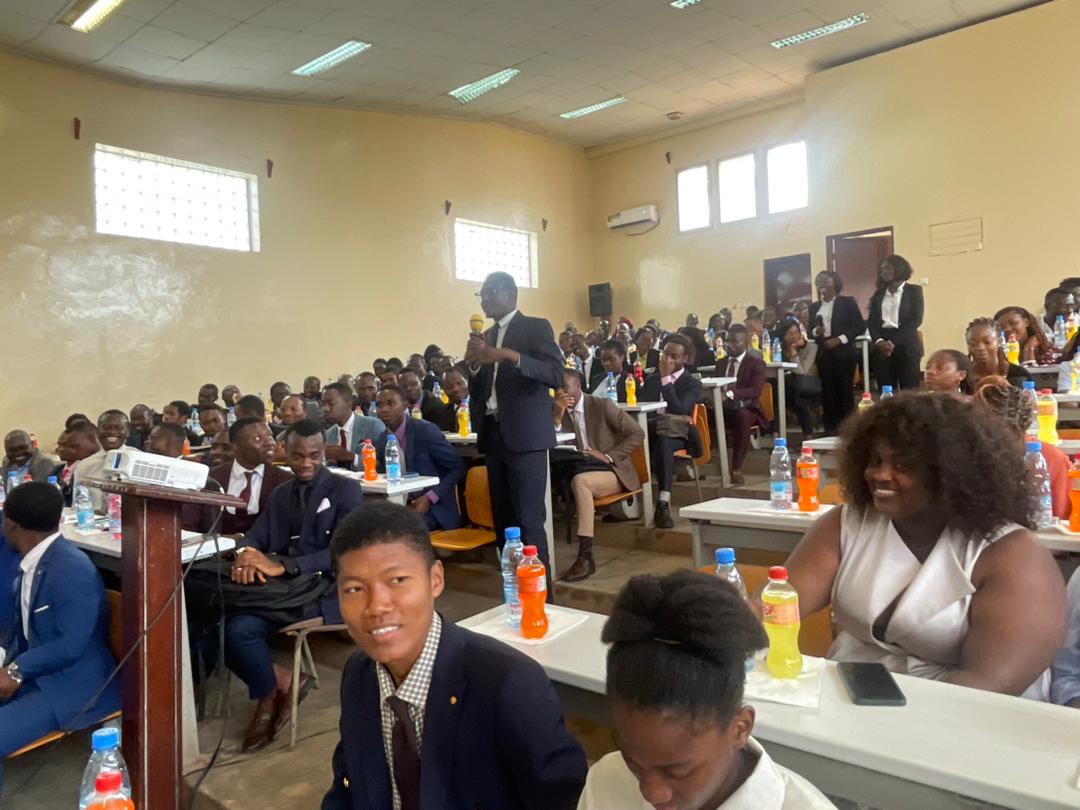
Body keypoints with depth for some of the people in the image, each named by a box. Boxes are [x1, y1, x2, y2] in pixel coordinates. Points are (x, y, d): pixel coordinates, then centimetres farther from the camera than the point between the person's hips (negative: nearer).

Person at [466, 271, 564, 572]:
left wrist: (511, 356, -25)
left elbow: (556, 375, -15)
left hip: (525, 435, -6)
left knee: (528, 520, -8)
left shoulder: (536, 327, -1)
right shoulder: (486, 336, 17)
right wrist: (474, 363, -2)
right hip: (493, 435, 6)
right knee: (503, 520, 8)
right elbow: (478, 393, 17)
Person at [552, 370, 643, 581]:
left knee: (580, 480, -37)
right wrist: (557, 415, -14)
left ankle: (585, 556, -39)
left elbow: (636, 433, -6)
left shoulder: (602, 405, -3)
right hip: (578, 470, 4)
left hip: (610, 471, -4)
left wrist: (608, 456, -15)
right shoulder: (558, 413, 10)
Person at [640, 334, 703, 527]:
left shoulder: (692, 383, 7)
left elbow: (679, 410, -11)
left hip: (676, 434, -3)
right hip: (653, 431, 3)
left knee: (663, 442, -40)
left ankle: (663, 504, -46)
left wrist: (666, 379, -9)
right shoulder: (651, 379, 20)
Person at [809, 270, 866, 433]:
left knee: (844, 390, -4)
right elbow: (810, 330, 16)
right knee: (828, 391, 1)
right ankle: (830, 430, 3)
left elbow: (860, 326, -3)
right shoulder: (814, 306, 14)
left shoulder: (847, 302, 2)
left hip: (844, 352, -3)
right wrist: (816, 331, -8)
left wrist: (839, 339, -13)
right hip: (824, 353, 3)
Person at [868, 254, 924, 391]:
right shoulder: (878, 294, 15)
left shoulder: (914, 290, 5)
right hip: (882, 346, 3)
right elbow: (871, 321, 8)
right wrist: (879, 341, -12)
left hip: (906, 346, -3)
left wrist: (893, 342, -14)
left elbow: (916, 319, -5)